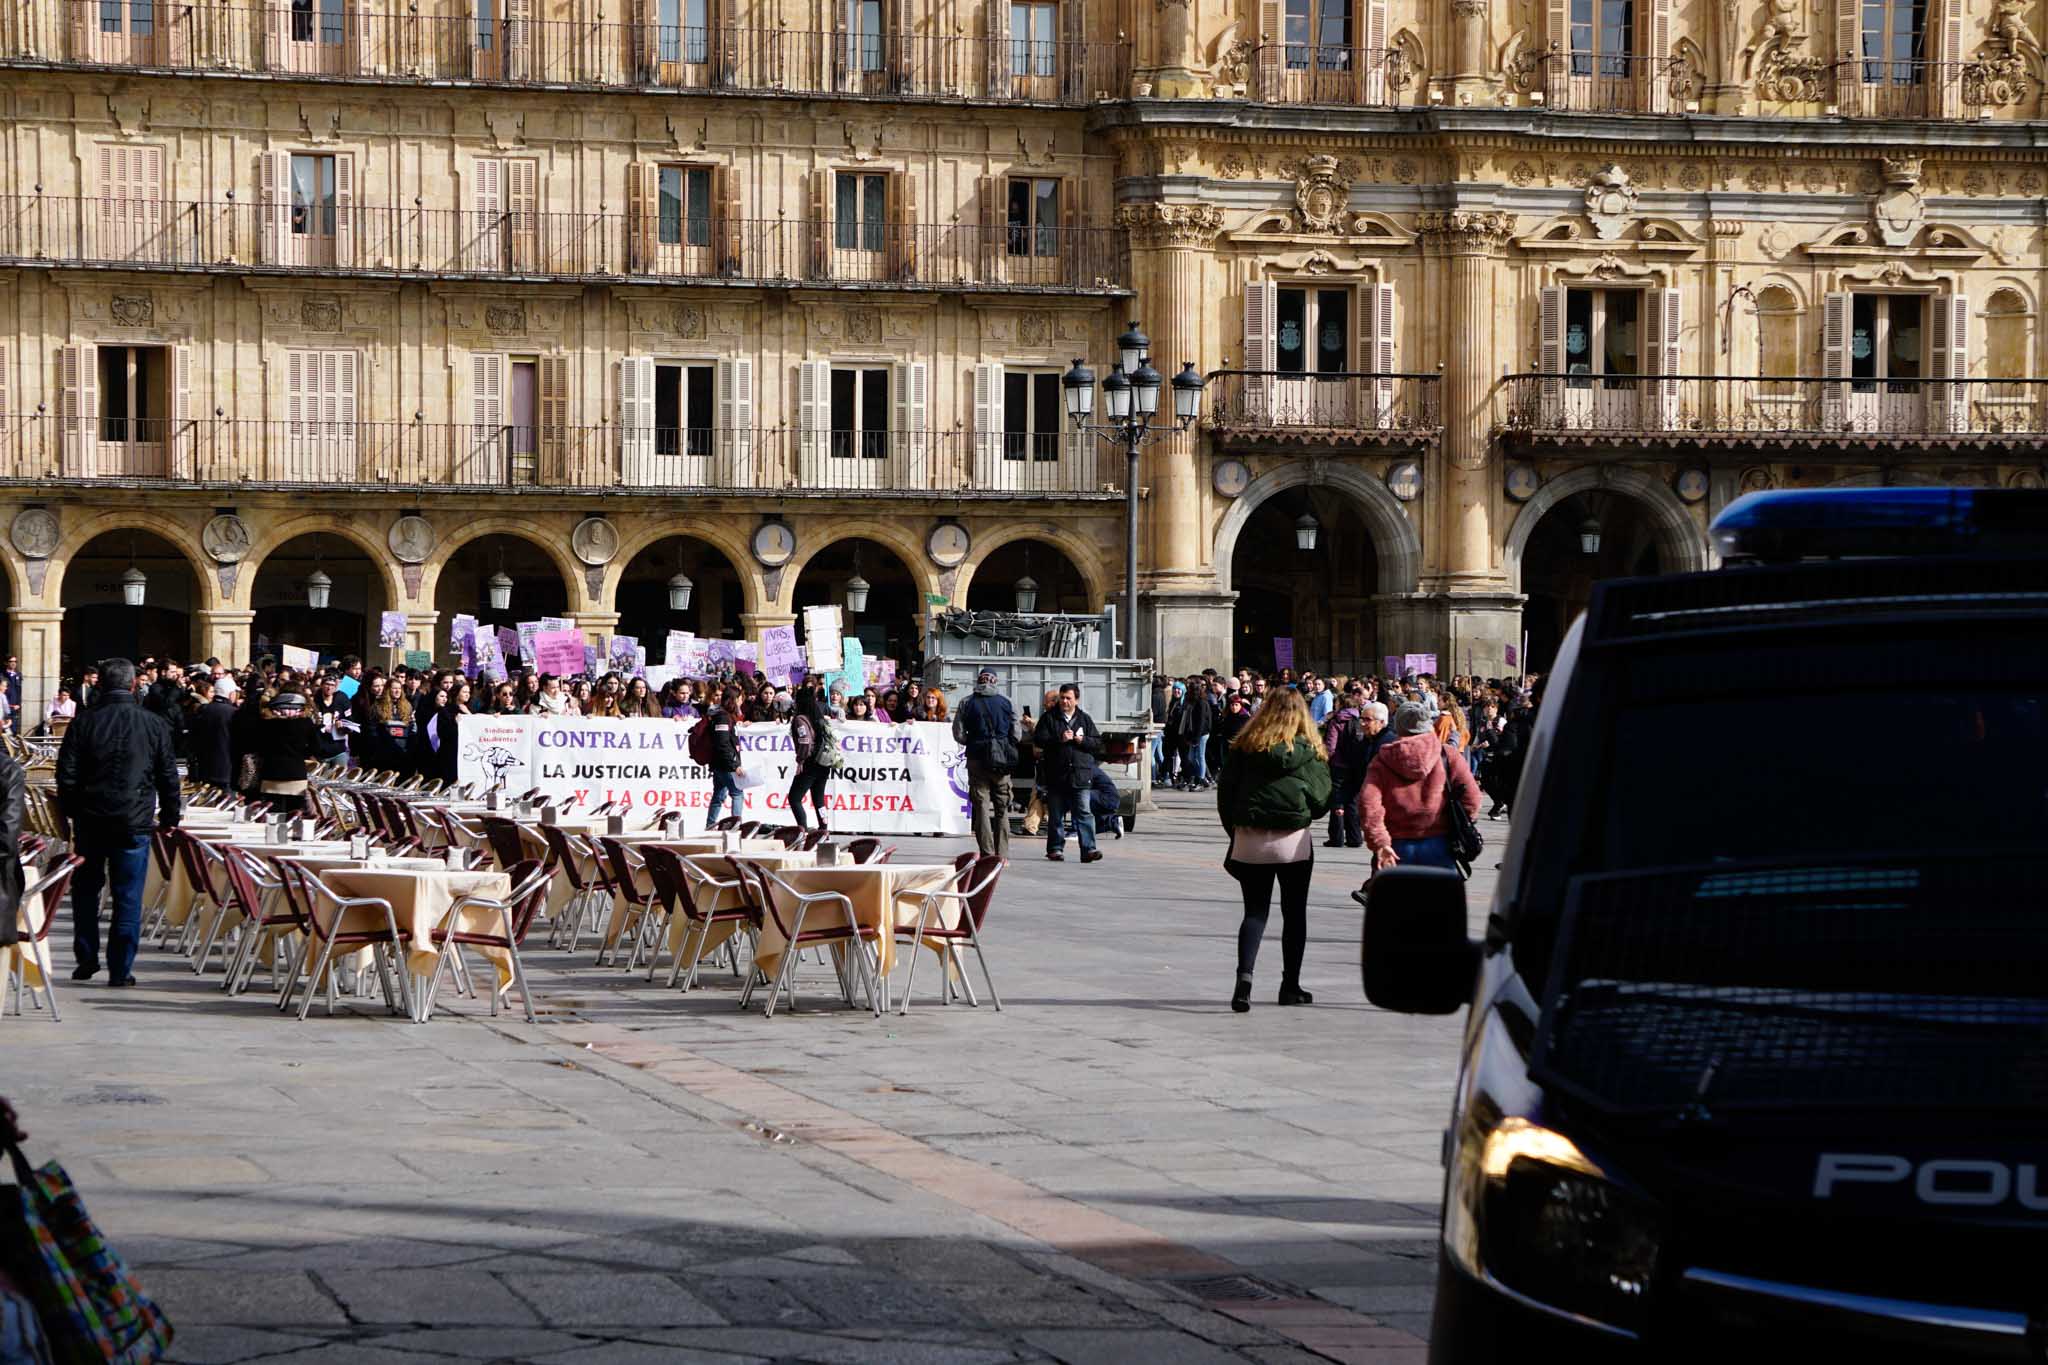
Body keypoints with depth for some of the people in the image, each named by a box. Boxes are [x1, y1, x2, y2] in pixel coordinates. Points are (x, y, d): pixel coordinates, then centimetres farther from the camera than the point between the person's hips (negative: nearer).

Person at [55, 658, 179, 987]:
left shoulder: (83, 724, -3)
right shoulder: (155, 725, -2)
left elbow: (67, 776, -2)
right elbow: (169, 777, 3)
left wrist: (69, 813, 12)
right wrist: (169, 818, 14)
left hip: (90, 820, 1)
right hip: (134, 822, -1)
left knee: (85, 889, 17)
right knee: (128, 897, 3)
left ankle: (86, 958, 19)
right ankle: (120, 969, 2)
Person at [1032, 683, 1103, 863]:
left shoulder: (1085, 719, 11)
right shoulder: (1049, 718, 6)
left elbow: (1098, 743, 10)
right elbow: (1038, 739, -4)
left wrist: (1082, 740, -8)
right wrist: (1060, 739, -14)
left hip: (1080, 775, 0)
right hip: (1056, 775, 0)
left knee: (1084, 813, -7)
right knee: (1055, 815, 6)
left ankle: (1088, 849, -11)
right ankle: (1055, 848, 15)